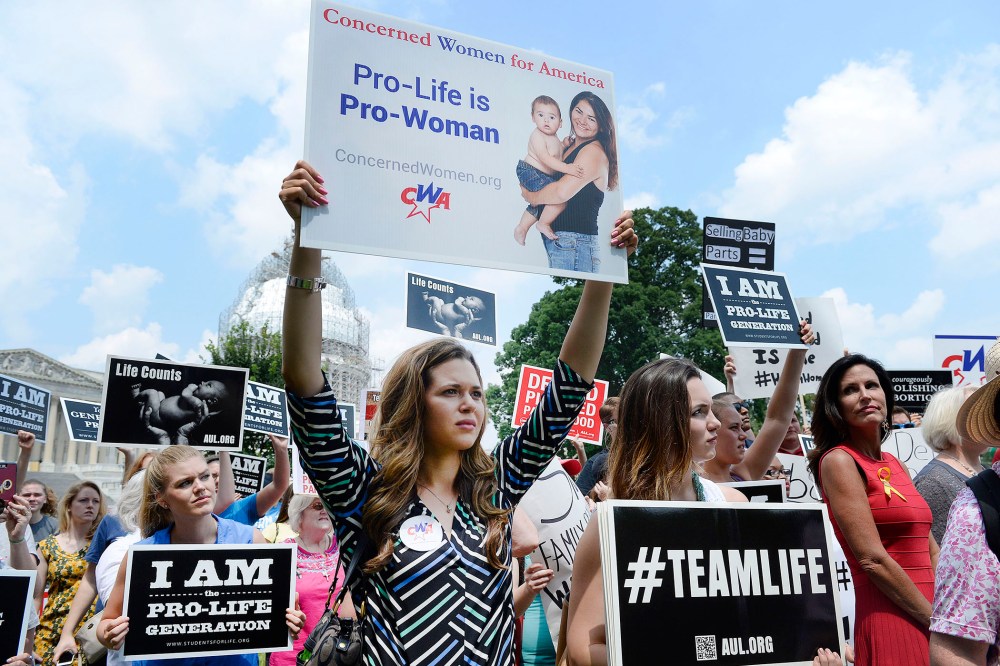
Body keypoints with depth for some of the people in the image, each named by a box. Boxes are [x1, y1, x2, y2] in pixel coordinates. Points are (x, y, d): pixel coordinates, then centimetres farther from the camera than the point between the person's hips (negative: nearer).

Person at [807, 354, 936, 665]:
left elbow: (931, 552, 11)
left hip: (925, 618, 7)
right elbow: (873, 560, -18)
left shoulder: (896, 464, 10)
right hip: (890, 620, -7)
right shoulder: (838, 461, -12)